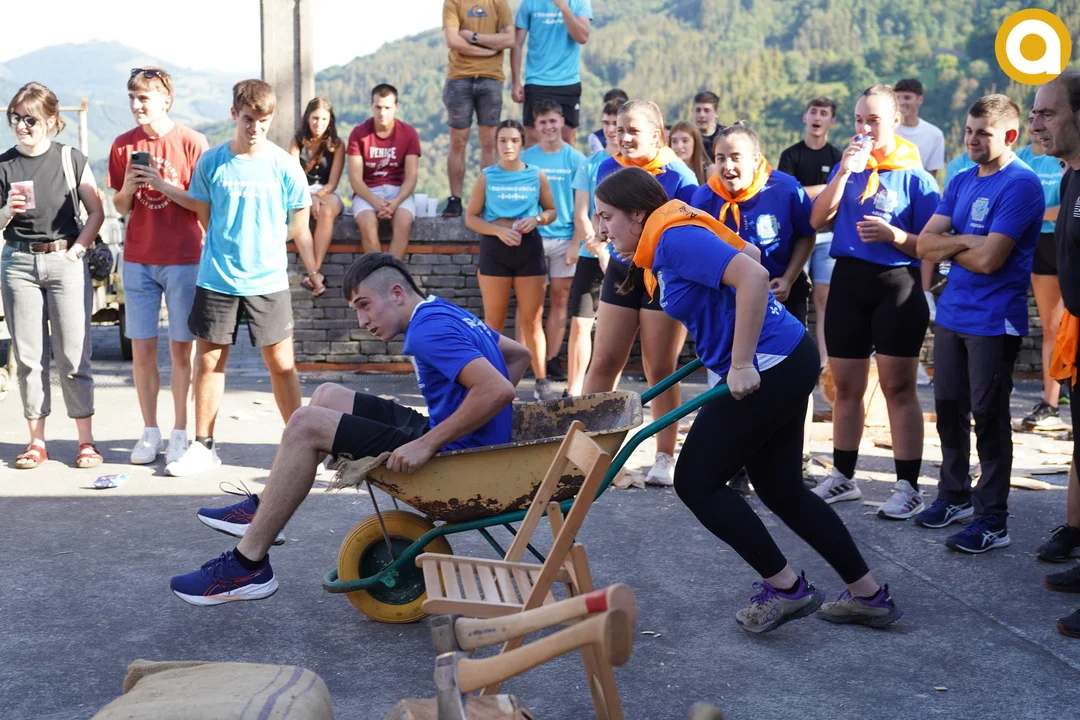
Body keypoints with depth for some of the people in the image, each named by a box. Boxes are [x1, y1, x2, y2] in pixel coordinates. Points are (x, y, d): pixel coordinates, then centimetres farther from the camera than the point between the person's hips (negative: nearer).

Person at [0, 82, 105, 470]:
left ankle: (86, 440, 7)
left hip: (65, 262, -2)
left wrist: (77, 249, -7)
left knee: (73, 355, -2)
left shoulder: (71, 160, 1)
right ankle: (36, 441, 13)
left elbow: (96, 211, 4)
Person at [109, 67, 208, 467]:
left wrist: (162, 183, -18)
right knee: (141, 348, 3)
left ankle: (180, 433, 11)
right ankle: (149, 432, 14)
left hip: (183, 258, -3)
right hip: (138, 260, 3)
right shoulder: (123, 145, 7)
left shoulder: (191, 142, -5)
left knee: (181, 348, 2)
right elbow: (121, 207, 11)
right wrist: (128, 187, -11)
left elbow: (202, 204, -6)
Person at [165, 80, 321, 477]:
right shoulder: (211, 162, 1)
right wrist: (229, 247, 6)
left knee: (281, 364, 1)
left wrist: (313, 271, 5)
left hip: (269, 281, -1)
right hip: (216, 278, 1)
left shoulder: (284, 165, -1)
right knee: (209, 360, 7)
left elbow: (298, 226, 5)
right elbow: (204, 217, 11)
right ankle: (203, 446, 19)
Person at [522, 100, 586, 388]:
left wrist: (576, 242, -4)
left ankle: (551, 360, 10)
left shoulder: (574, 158, 3)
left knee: (559, 300, 4)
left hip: (564, 239, 0)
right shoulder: (526, 158, 5)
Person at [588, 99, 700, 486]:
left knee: (660, 370, 2)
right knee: (603, 363, 3)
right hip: (621, 272, 4)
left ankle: (665, 457, 13)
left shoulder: (677, 176, -13)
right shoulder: (607, 169, 0)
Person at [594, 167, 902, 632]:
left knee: (696, 481, -1)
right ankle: (869, 594, 25)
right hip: (789, 363, 11)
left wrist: (741, 364, -26)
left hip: (769, 368, -11)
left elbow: (753, 277, -28)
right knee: (780, 487, 18)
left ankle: (786, 588, 7)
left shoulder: (675, 238, -16)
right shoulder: (665, 248, 14)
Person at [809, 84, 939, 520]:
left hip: (896, 285, -5)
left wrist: (894, 235, -22)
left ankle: (909, 487, 5)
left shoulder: (914, 176, -4)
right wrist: (844, 172, -10)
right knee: (846, 387, 12)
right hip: (847, 280, 5)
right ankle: (843, 476, 25)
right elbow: (818, 221, -3)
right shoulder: (847, 167, 9)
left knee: (898, 387, -2)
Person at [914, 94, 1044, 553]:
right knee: (948, 409, 15)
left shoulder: (1021, 184, -13)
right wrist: (965, 240, -14)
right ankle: (955, 496, 32)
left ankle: (993, 521, 9)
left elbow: (988, 260, -21)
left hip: (994, 321, -7)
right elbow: (925, 244, 4)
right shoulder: (962, 181, 10)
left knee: (989, 418, -1)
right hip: (952, 314, 7)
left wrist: (947, 246, -3)